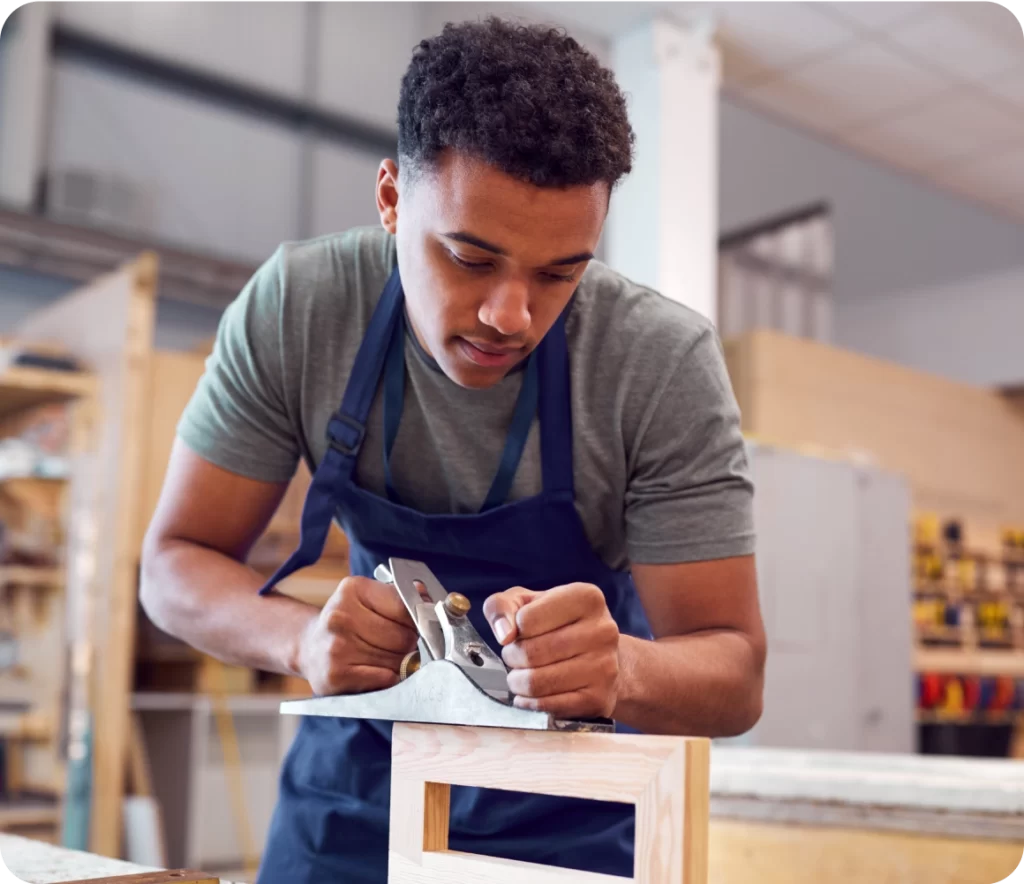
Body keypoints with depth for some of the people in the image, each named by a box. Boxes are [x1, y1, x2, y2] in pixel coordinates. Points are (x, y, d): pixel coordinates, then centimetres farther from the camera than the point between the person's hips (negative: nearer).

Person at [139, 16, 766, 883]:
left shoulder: (666, 359, -25)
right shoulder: (294, 306, -18)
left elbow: (734, 673, -20)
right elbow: (177, 562, -11)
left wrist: (622, 668, -43)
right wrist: (300, 637, -32)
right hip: (364, 754, 2)